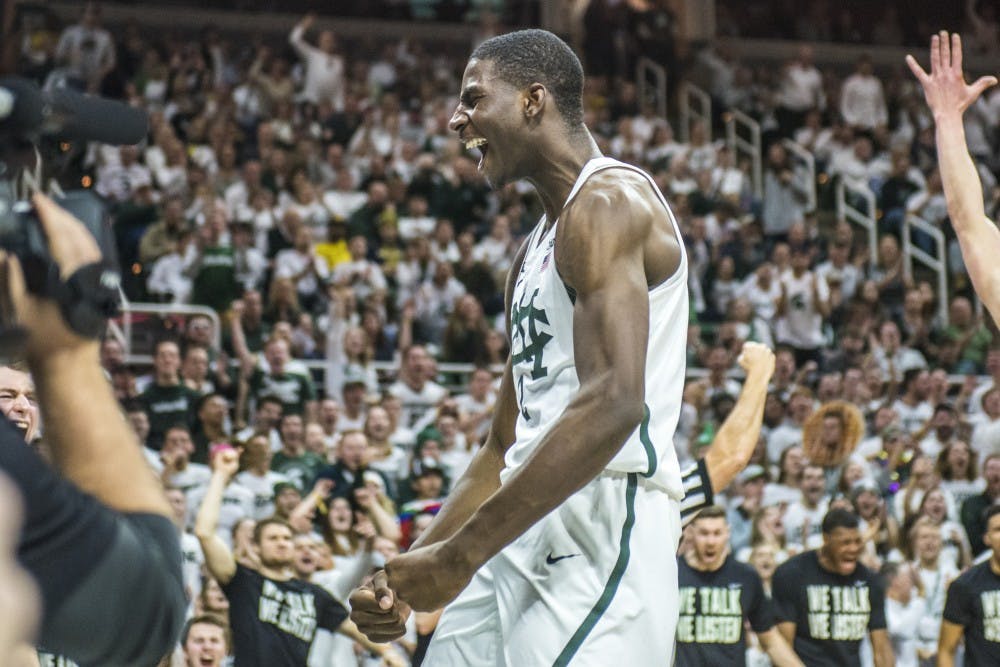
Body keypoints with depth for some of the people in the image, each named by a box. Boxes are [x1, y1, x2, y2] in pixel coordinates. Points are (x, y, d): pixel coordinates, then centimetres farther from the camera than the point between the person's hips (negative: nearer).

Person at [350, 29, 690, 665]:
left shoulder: (607, 201, -9)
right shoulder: (535, 251, 23)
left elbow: (614, 403, -22)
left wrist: (460, 554, -21)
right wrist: (412, 568, 14)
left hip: (605, 525, -10)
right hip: (529, 533, 10)